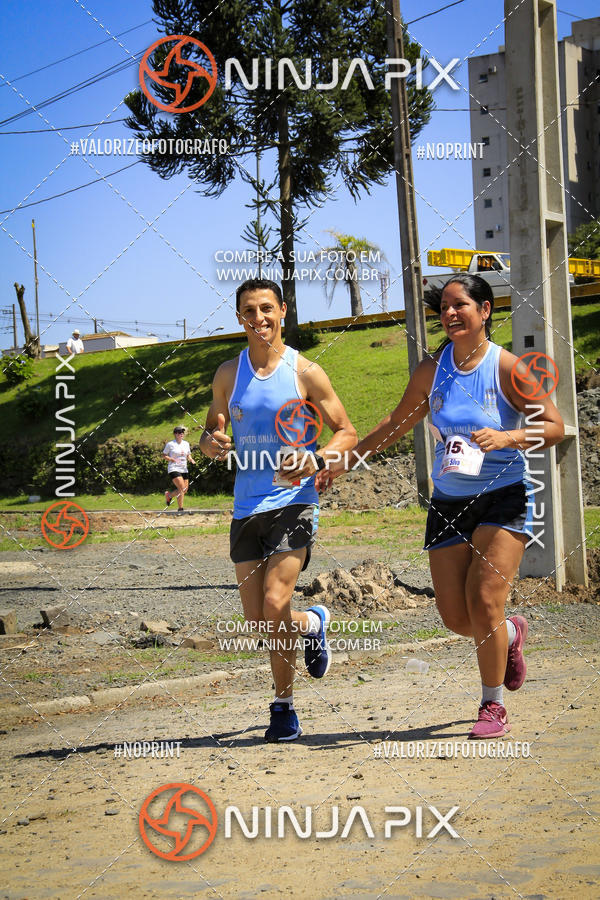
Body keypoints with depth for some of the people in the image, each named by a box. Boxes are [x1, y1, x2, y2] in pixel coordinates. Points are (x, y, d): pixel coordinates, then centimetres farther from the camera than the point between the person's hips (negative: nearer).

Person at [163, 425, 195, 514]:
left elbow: (189, 455, 22)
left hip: (184, 470, 7)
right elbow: (164, 455, 0)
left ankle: (169, 495, 32)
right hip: (174, 469, -7)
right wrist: (172, 459, -16)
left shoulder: (186, 444, 12)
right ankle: (180, 509, -10)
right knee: (182, 488, -19)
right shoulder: (170, 444, -4)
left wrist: (191, 459, 0)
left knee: (185, 490, 5)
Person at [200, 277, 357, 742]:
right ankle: (312, 623, 35)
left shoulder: (306, 372, -3)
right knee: (257, 620, 4)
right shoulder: (228, 375, 7)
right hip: (247, 507, 4)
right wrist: (212, 442, -8)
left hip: (294, 501, -4)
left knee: (275, 605, -16)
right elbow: (211, 434, 17)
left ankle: (284, 706, 7)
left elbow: (347, 433, 2)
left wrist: (316, 459, -18)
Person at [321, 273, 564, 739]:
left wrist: (506, 438, -24)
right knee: (455, 616, 0)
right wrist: (344, 462, 18)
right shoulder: (431, 371, 3)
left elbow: (555, 427, -8)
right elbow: (397, 424, 18)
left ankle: (494, 706, 4)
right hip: (449, 503, 4)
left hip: (505, 497, -4)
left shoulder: (507, 367, -9)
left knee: (483, 601, -14)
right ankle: (511, 633, 35)